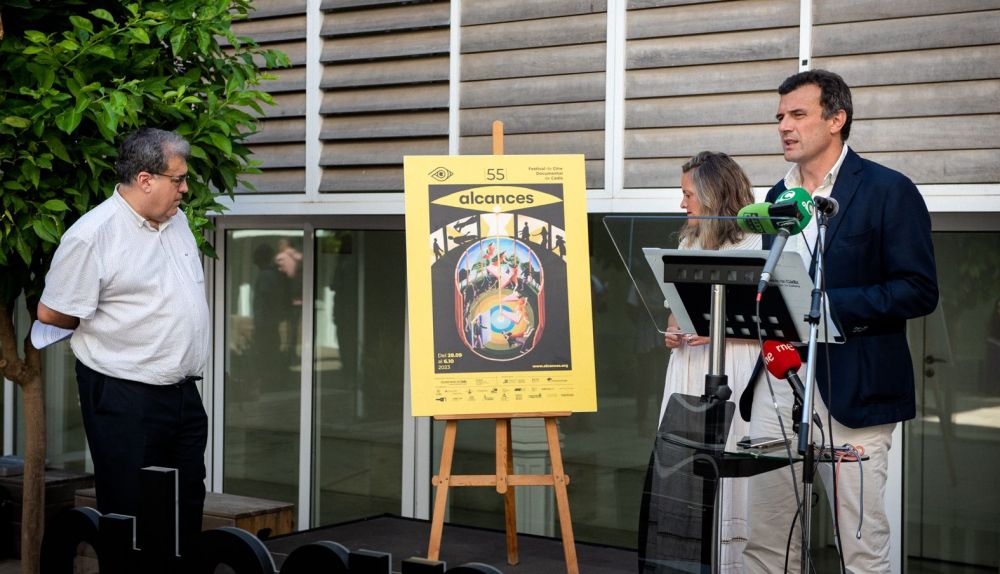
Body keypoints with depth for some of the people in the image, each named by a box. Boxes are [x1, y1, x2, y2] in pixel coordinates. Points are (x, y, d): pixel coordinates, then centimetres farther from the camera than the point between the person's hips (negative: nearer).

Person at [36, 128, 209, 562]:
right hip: (124, 399, -7)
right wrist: (102, 329, 2)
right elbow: (52, 314, -12)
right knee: (127, 515, 0)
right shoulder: (91, 235, -15)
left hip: (183, 391, 8)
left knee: (188, 509, 14)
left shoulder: (177, 221, 10)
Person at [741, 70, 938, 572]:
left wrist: (829, 305, -18)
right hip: (777, 379, 6)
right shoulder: (777, 196, 16)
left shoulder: (888, 191, -5)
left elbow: (919, 290, -11)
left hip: (851, 387, -6)